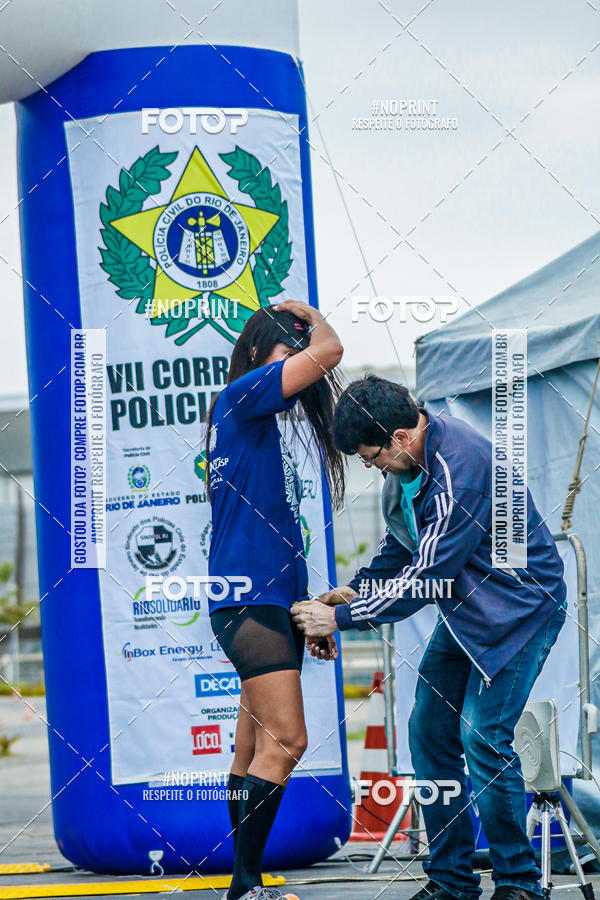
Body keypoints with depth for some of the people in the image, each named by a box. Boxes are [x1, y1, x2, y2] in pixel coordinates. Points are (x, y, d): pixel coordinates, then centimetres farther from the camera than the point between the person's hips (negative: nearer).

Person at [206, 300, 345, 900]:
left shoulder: (268, 424, 22)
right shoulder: (241, 397, -5)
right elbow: (329, 351, -16)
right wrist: (311, 318, 6)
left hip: (274, 601, 10)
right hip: (249, 601, -10)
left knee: (257, 750, 7)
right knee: (285, 742, -16)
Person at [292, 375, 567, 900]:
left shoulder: (461, 468, -30)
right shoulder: (405, 463, 0)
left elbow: (425, 578, -28)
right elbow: (400, 546, 16)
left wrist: (341, 619, -22)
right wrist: (354, 590, 1)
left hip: (519, 604, -9)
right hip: (465, 610, 9)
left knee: (482, 734, -17)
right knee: (429, 729, 2)